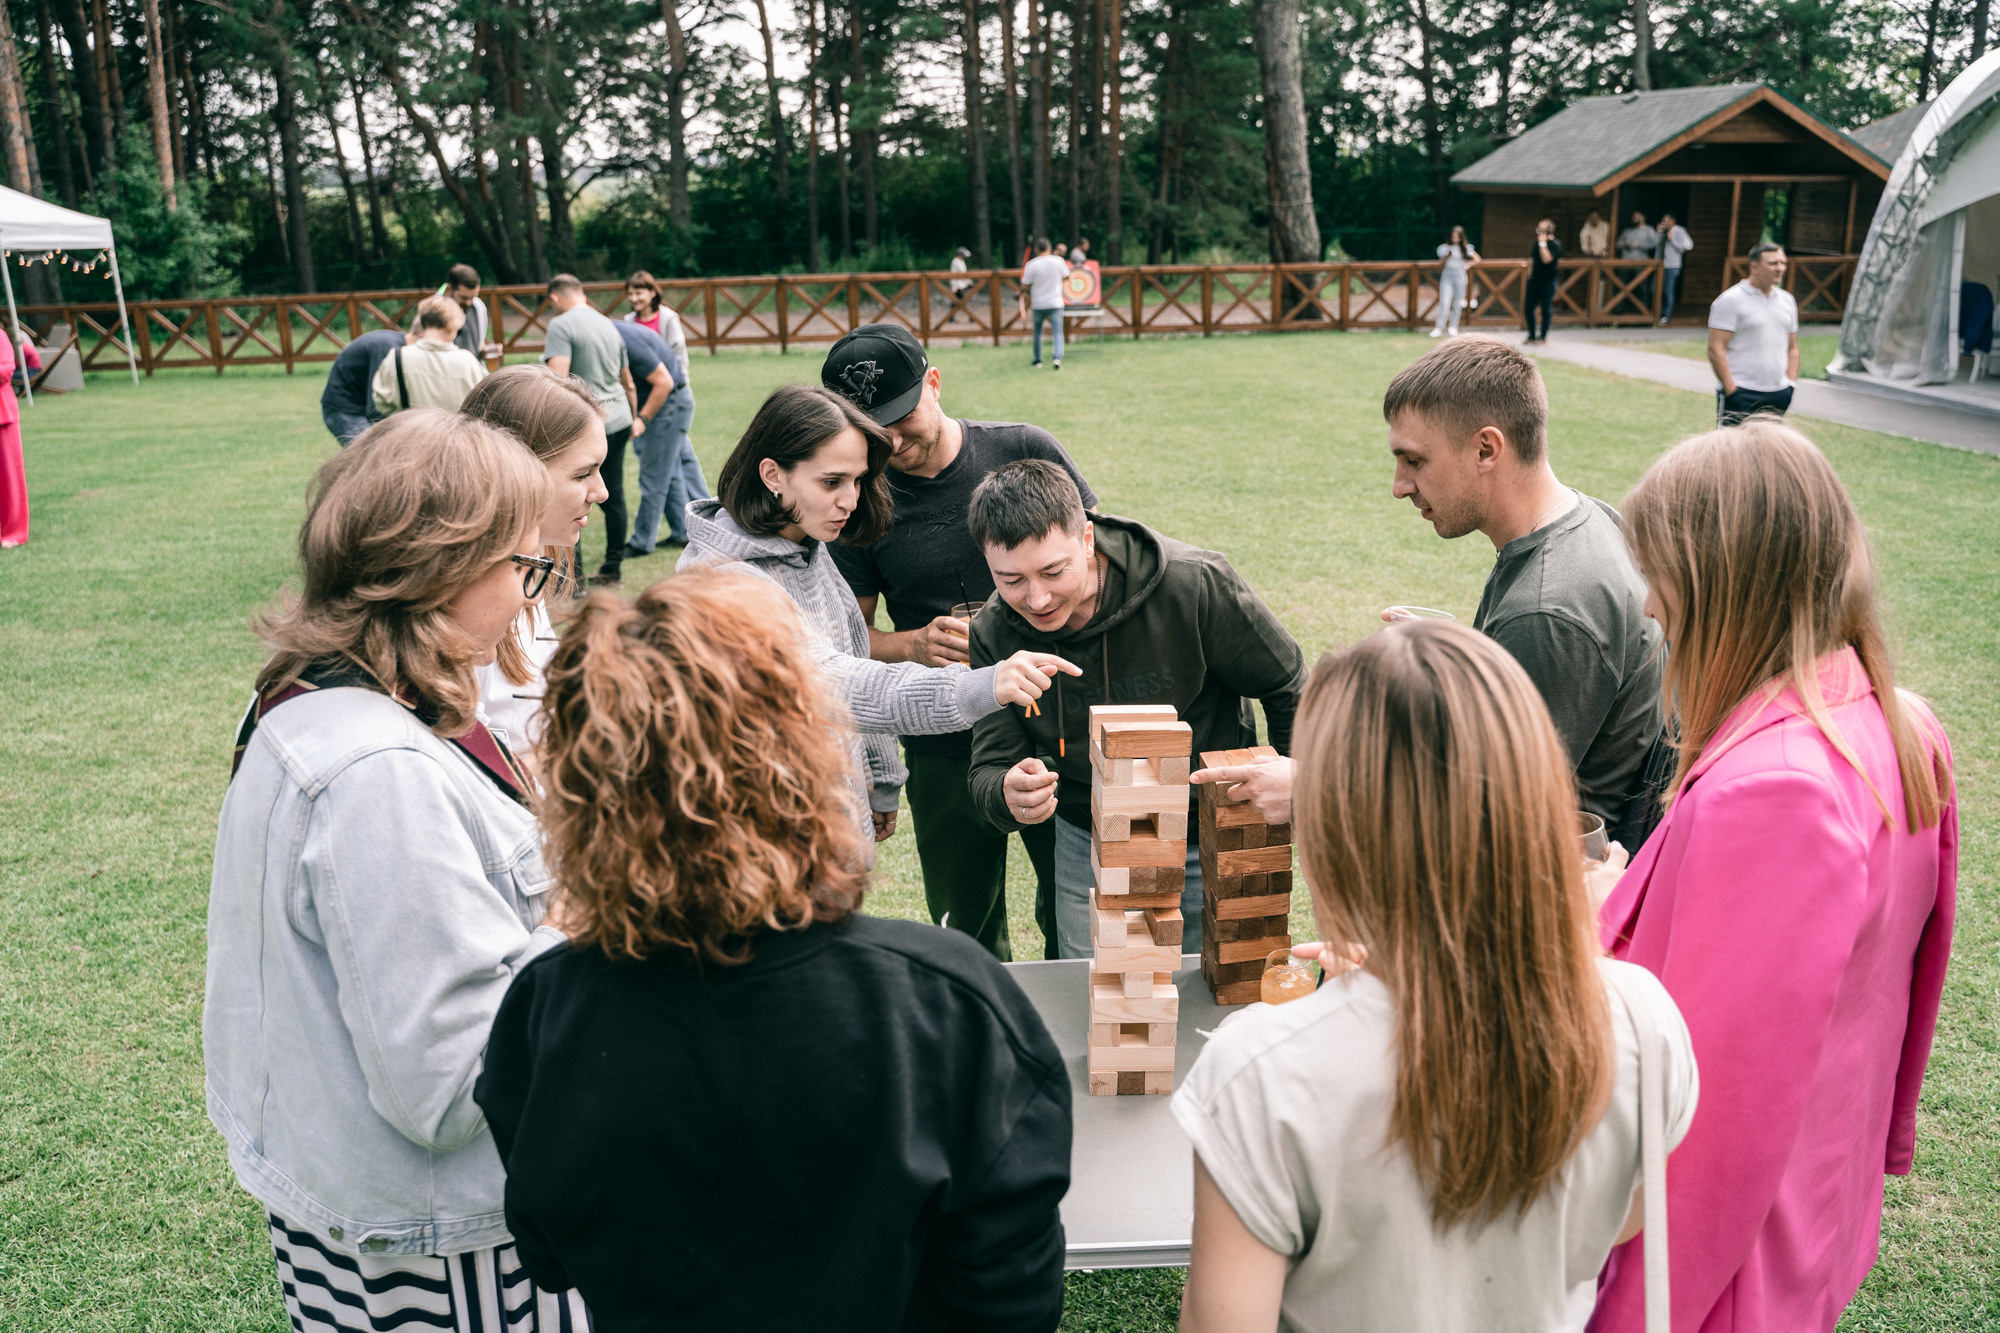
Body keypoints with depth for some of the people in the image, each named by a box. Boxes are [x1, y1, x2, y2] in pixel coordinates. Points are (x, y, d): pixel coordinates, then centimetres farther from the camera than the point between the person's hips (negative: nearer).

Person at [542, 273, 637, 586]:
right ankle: (613, 570, 20)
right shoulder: (609, 325, 16)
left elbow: (557, 379, -19)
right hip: (618, 421, 7)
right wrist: (633, 421, 33)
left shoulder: (561, 326, -9)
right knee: (613, 497, 12)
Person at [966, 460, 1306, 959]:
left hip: (1209, 843, -2)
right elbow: (989, 770, -14)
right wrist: (1008, 796, -38)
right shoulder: (994, 634, -16)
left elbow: (1288, 689, -10)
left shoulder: (1195, 586, -26)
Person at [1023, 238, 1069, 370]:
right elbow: (1066, 276, 12)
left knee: (1037, 332, 18)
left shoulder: (1032, 264, -9)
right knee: (1058, 332, -3)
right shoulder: (1058, 260, -5)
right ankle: (1058, 357, -24)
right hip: (1055, 303, 0)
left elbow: (1024, 285, -8)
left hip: (1038, 304, 1)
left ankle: (1037, 360, 25)